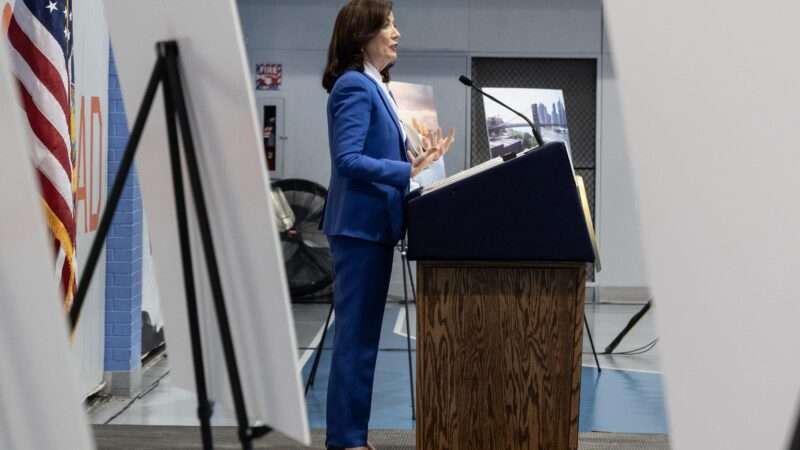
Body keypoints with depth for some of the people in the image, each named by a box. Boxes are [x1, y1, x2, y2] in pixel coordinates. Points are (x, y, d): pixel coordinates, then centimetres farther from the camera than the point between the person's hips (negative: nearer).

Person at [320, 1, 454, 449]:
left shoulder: (376, 87, 15)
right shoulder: (355, 87, -15)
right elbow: (348, 159, -23)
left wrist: (417, 159, 6)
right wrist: (409, 170, -25)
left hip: (374, 224, 10)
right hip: (361, 224, -10)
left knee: (364, 333, 13)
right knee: (356, 334, -4)